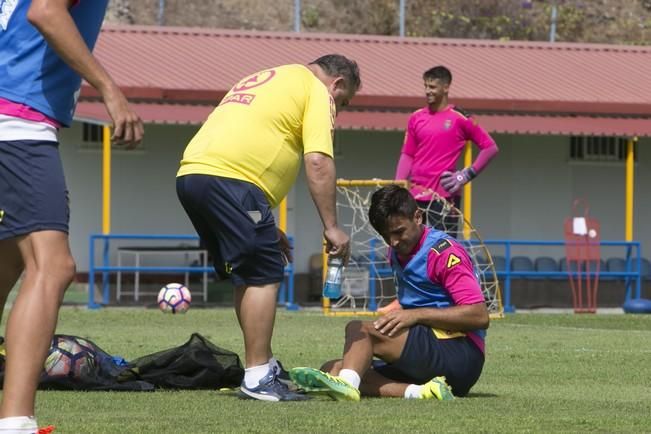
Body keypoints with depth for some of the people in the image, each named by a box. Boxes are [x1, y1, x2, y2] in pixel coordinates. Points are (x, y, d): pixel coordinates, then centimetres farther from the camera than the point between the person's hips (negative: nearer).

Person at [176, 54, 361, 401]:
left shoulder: (265, 80, 33)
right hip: (229, 178, -9)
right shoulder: (317, 91, 6)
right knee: (263, 275, -5)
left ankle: (264, 365, 24)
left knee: (248, 276, 18)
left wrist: (266, 228, 34)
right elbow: (318, 162, -7)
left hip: (190, 173, 9)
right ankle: (258, 378, -7)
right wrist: (331, 227, -5)